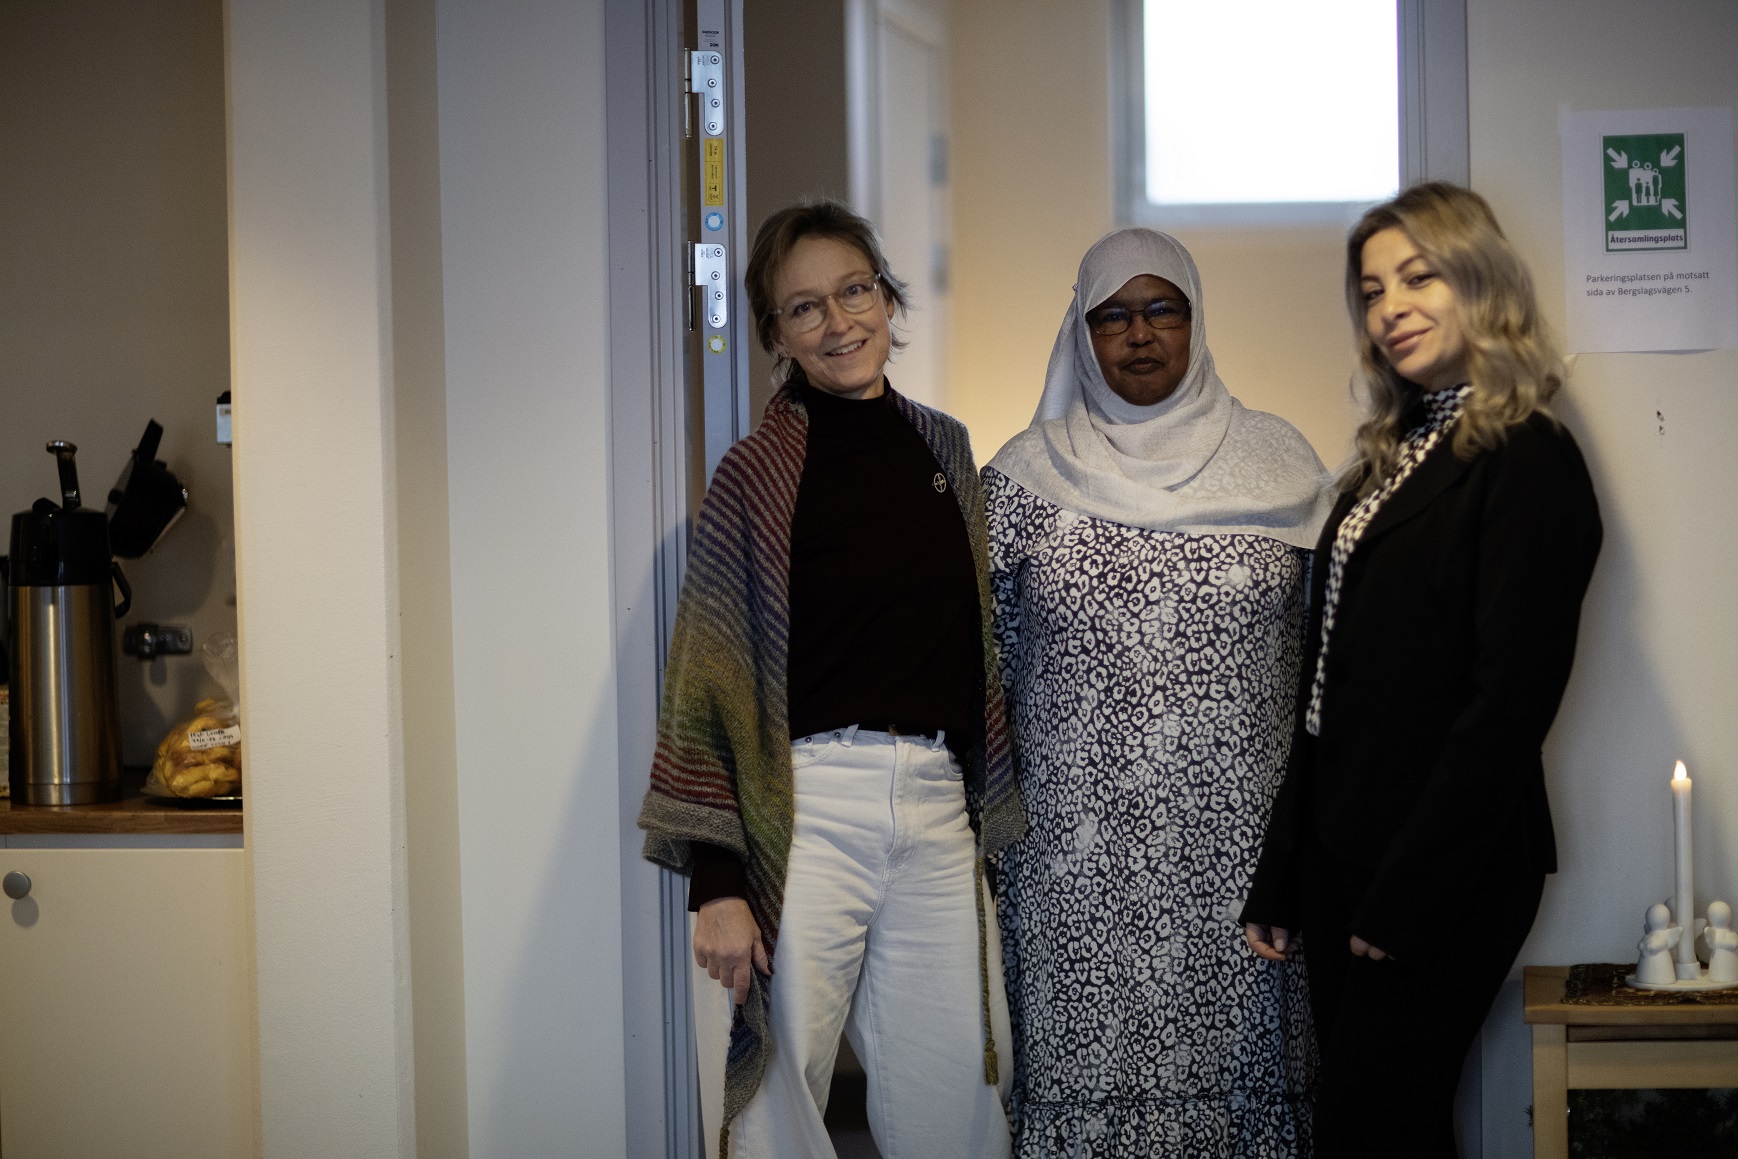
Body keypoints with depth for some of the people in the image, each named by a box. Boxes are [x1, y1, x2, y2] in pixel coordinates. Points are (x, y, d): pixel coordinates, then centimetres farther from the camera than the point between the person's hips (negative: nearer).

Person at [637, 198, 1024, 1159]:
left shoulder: (943, 447, 12)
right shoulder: (760, 472, -4)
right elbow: (713, 681, -7)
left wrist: (988, 810, 13)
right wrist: (718, 882, -14)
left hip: (938, 807, 5)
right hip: (808, 808, -4)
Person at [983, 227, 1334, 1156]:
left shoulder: (1277, 465, 6)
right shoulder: (1025, 478, 4)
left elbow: (1330, 646, 10)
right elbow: (981, 661, 8)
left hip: (1241, 837, 1)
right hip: (1080, 848, 0)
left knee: (1237, 1059, 3)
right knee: (1088, 1072, 1)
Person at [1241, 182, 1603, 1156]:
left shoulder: (1525, 461, -11)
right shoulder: (1393, 457, 14)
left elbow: (1511, 700, -17)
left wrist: (1408, 896, -18)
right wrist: (1283, 880, 12)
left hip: (1441, 878, -8)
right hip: (1344, 858, 8)